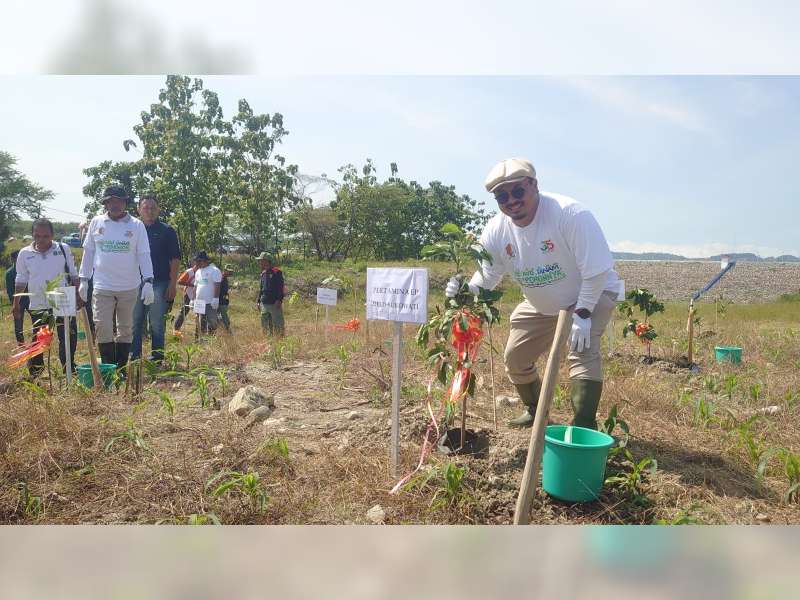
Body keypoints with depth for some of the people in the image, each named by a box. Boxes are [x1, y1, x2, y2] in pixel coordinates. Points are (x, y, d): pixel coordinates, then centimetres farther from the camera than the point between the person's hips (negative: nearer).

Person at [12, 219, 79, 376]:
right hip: (38, 306, 1)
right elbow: (21, 280, 10)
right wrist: (16, 303, 8)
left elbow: (73, 274, 8)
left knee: (69, 339, 2)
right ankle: (35, 374, 24)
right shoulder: (24, 253, 2)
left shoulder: (64, 249, 0)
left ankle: (69, 370, 18)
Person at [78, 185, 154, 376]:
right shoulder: (96, 222, 3)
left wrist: (148, 282, -13)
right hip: (102, 287, 0)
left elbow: (144, 255, -4)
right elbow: (88, 252, 8)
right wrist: (84, 280, 5)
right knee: (102, 328, -5)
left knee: (126, 329, 10)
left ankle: (121, 368, 21)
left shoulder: (137, 225, -1)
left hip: (129, 288, 0)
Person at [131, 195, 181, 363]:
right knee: (135, 324, 8)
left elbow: (175, 259, -2)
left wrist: (173, 284, -9)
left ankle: (157, 359, 10)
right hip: (136, 283, 4)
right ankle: (133, 358, 16)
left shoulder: (167, 231, 1)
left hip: (160, 283, -3)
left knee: (157, 325, 3)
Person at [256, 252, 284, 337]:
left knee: (278, 326, -4)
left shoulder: (276, 272, -7)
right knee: (265, 326, 10)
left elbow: (280, 288, -12)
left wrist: (279, 300, -20)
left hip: (274, 304, -7)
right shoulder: (263, 273, 15)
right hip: (264, 303, 7)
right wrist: (258, 300, 16)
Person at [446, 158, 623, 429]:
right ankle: (535, 412, 37)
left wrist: (582, 315, -30)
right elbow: (486, 275, -7)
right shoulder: (496, 230, -16)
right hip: (541, 305, 6)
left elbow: (595, 272, -29)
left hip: (592, 294, -6)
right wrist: (464, 291, -28)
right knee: (515, 358, 11)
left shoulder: (571, 214, -32)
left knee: (582, 350, -29)